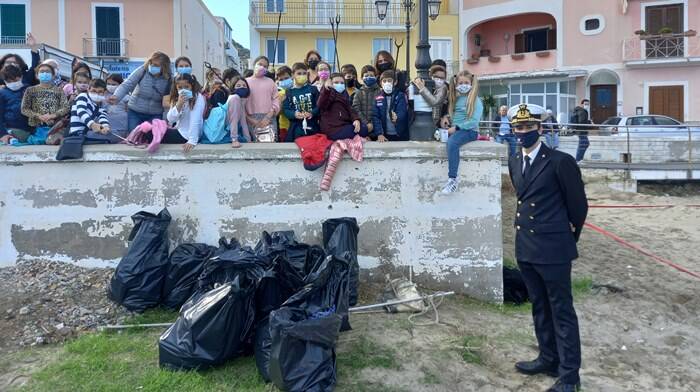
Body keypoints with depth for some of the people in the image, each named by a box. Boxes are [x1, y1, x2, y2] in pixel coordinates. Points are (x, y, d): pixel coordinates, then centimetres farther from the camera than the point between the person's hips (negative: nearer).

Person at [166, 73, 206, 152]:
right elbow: (170, 119, -4)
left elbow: (195, 120, -25)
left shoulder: (198, 98, -16)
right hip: (179, 131, 7)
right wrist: (179, 104, -21)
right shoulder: (176, 98, 5)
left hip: (186, 135, -7)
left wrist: (192, 141, -33)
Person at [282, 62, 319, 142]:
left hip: (312, 126, 0)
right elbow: (286, 109, 1)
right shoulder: (290, 92, 4)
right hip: (296, 127, 0)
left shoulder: (313, 89, 3)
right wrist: (294, 114, -17)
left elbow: (319, 106, -2)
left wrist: (312, 113, -18)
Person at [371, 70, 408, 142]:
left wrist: (397, 118, -36)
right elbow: (376, 117, 1)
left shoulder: (401, 96, 0)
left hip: (400, 135, -2)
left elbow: (402, 112, -13)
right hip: (385, 136, 2)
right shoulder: (378, 99, 5)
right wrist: (379, 134, -12)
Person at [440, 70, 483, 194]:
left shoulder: (476, 100, -4)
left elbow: (474, 121, -14)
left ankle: (452, 180, -38)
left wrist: (456, 128, -18)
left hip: (469, 131, -8)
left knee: (451, 142, -35)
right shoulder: (456, 98, 17)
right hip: (455, 129, 8)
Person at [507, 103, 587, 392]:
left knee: (562, 311, 2)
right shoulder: (514, 162, 9)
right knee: (539, 307, 18)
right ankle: (548, 359, 34)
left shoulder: (560, 161, -13)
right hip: (525, 246, 7)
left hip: (553, 248, -7)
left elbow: (578, 204, -5)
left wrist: (568, 237, 7)